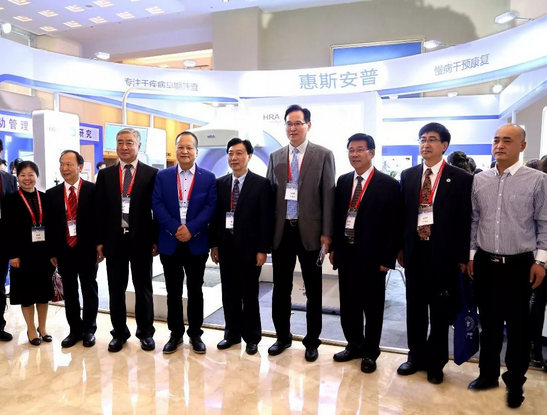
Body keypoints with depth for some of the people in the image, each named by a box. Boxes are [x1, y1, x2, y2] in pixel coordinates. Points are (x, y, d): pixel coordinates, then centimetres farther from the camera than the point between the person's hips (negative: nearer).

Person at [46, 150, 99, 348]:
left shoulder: (93, 189, -5)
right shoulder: (52, 193, 6)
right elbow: (50, 224, 6)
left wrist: (100, 245, -9)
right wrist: (52, 252, 3)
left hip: (87, 248, -3)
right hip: (64, 249, 3)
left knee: (89, 290, 9)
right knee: (69, 292, 11)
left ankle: (89, 329, 22)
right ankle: (75, 330, 24)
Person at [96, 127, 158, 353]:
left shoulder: (151, 174, -1)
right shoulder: (105, 175, 7)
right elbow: (100, 210, 6)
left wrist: (156, 239, -5)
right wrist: (99, 241, 2)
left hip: (141, 240, -2)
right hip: (114, 240, 2)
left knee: (143, 289, 9)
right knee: (116, 290, 11)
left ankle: (145, 333, 24)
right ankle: (119, 333, 26)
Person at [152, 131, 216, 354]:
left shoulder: (208, 177, 3)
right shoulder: (162, 176, 5)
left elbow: (210, 207, -5)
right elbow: (157, 205, -4)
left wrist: (191, 229, -17)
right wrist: (175, 228, -16)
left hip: (197, 243, -1)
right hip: (169, 242, 1)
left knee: (195, 290, 9)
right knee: (173, 291, 10)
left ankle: (195, 334, 23)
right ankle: (175, 333, 24)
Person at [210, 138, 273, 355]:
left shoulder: (261, 184, -5)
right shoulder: (220, 183, 8)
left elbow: (265, 219, -8)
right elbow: (215, 215, 9)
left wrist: (262, 250, -11)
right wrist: (214, 244, 5)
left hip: (249, 247, -4)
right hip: (226, 246, 4)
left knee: (249, 294, 7)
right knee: (229, 293, 12)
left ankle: (252, 337, 23)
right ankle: (232, 333, 27)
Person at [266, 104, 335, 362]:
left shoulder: (323, 155, 0)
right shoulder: (275, 157, 9)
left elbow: (328, 195, -4)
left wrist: (326, 232, -9)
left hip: (310, 231, -3)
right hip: (281, 231, 3)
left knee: (313, 290, 9)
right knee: (281, 288, 12)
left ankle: (312, 341, 25)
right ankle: (283, 337, 29)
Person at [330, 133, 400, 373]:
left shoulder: (388, 184, -7)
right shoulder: (343, 181, 8)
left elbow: (392, 225, -9)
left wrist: (387, 259, -11)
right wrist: (333, 247, 7)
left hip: (372, 255, -5)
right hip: (346, 252, 5)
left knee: (372, 307, 10)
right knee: (348, 305, 15)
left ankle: (370, 353, 27)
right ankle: (354, 346, 34)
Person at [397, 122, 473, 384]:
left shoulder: (461, 178, -4)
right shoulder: (408, 175, 6)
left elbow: (465, 220, -4)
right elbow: (402, 213, 8)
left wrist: (462, 257, -6)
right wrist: (400, 247, 5)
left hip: (443, 253, -3)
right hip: (415, 250, 3)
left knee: (440, 311, 10)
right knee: (415, 308, 14)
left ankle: (435, 363, 27)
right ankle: (416, 357, 30)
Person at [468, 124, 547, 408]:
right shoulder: (479, 180, 4)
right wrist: (471, 255, 7)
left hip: (519, 265, -3)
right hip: (485, 263, 3)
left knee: (517, 326, 9)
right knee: (489, 323, 15)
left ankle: (515, 382, 28)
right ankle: (488, 373, 32)